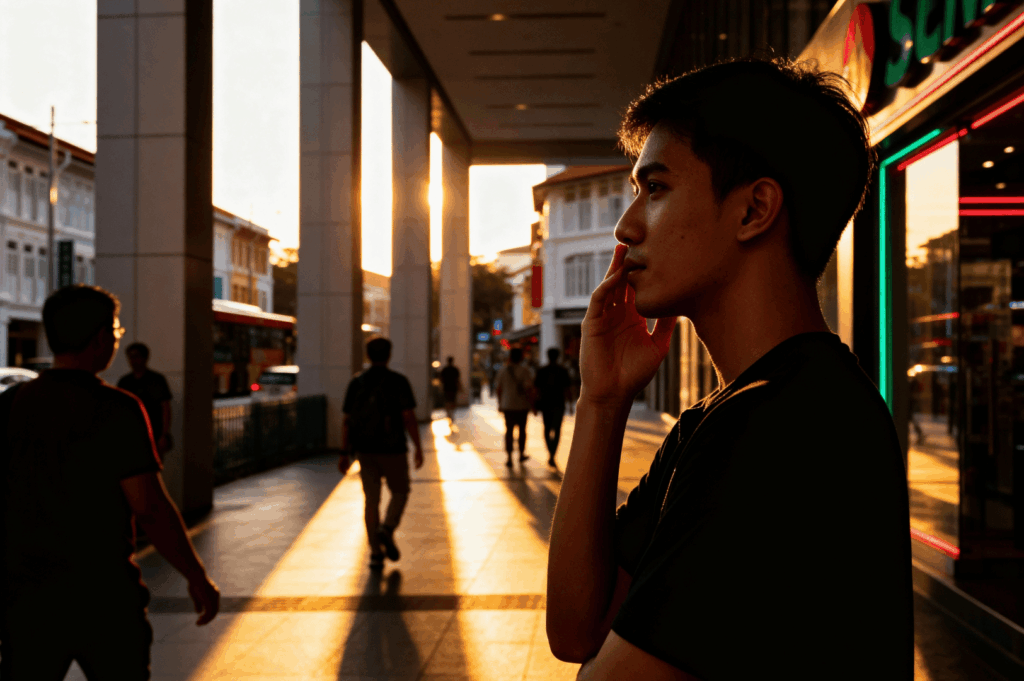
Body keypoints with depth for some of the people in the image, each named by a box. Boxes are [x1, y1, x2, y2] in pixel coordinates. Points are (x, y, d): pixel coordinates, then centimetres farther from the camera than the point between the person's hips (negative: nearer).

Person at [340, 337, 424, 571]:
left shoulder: (356, 383, 3)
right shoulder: (398, 381, -7)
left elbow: (346, 421, 2)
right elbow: (409, 417, -13)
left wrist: (345, 453, 7)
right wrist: (418, 448, -5)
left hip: (365, 450, 3)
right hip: (392, 449, -3)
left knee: (372, 500, 8)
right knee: (400, 492, 15)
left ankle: (376, 554, 6)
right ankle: (387, 530, -9)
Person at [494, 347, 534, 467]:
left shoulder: (502, 370, 1)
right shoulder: (525, 371, -10)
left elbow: (498, 388, 7)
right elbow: (529, 389, -16)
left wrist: (500, 403, 19)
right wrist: (532, 404, -7)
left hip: (507, 405, 2)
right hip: (522, 405, -2)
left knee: (509, 430, 5)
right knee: (522, 429, 15)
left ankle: (509, 457, -2)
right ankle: (521, 454, 27)